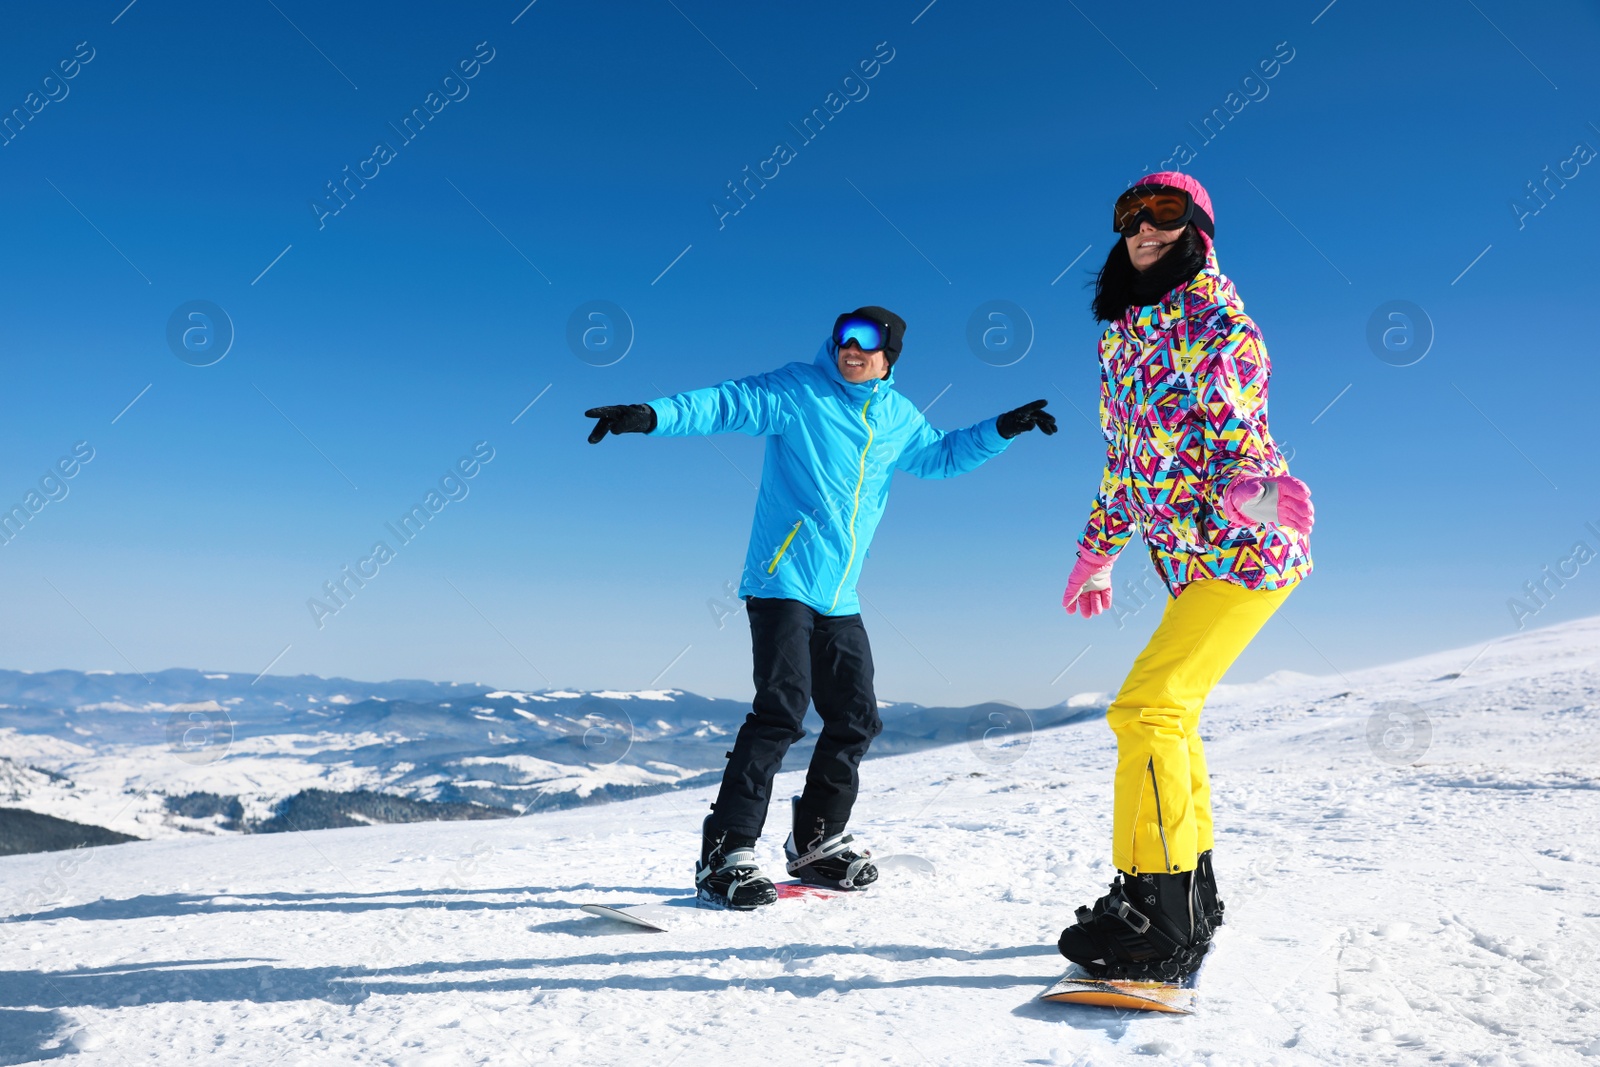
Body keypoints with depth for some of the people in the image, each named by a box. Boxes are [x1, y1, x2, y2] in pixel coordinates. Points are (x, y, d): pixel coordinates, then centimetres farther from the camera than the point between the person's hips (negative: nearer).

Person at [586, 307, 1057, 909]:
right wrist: (649, 417, -26)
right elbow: (724, 404, -12)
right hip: (783, 583, -7)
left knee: (856, 720, 8)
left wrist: (1002, 429, 26)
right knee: (781, 711, -17)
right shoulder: (797, 391, -3)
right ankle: (726, 853, -10)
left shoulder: (899, 418, 16)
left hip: (839, 599, 7)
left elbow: (941, 457, 33)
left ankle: (816, 843, 25)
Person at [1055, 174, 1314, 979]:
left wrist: (1252, 486, -45)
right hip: (1192, 563, 9)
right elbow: (1122, 460, 21)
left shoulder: (1215, 319, -11)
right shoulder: (1119, 338, 13)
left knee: (1145, 709, -18)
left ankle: (1160, 922, -9)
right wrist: (1095, 555, 24)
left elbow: (1236, 429, -23)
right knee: (1169, 717, 17)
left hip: (1243, 552, -9)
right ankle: (1191, 897, 33)